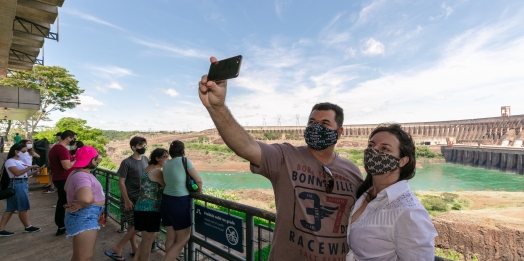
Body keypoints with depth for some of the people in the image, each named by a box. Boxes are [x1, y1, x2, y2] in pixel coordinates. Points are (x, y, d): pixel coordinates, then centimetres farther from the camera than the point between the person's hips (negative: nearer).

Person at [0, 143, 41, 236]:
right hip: (17, 185, -9)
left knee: (11, 208, 11)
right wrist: (30, 167, -25)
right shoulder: (10, 161, -12)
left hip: (23, 184, 9)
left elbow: (24, 174, 15)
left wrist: (35, 171, 5)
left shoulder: (20, 161, 15)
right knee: (23, 207, 2)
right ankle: (28, 227, 15)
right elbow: (17, 173, -26)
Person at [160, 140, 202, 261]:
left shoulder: (166, 164, 10)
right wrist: (199, 191, 15)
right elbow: (198, 180, -5)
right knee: (183, 239, 8)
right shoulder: (184, 160, -9)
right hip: (179, 202, -7)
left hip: (166, 201, 7)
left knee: (171, 237, 19)